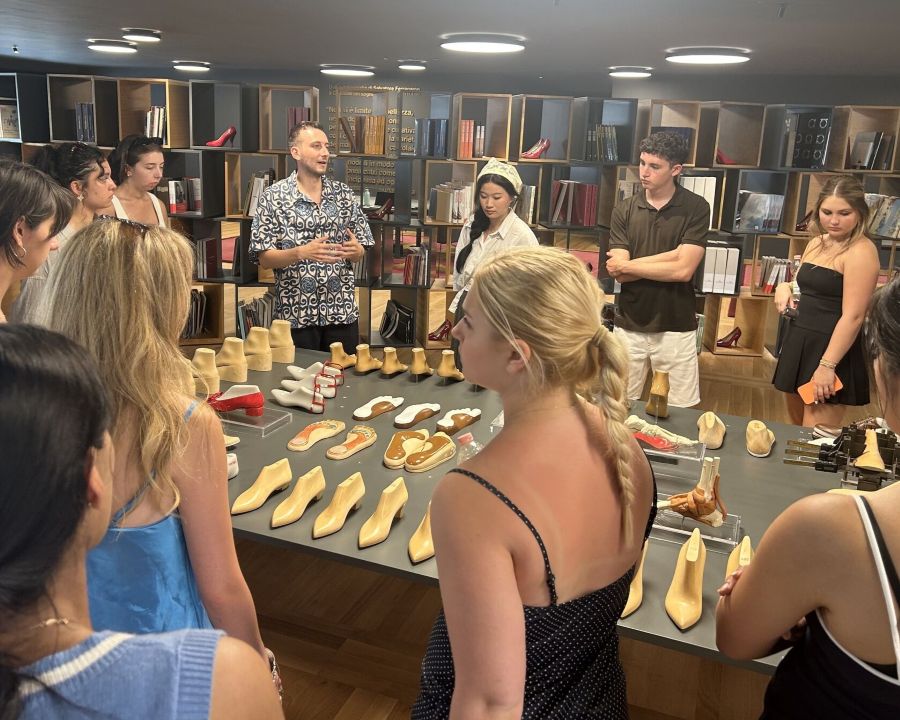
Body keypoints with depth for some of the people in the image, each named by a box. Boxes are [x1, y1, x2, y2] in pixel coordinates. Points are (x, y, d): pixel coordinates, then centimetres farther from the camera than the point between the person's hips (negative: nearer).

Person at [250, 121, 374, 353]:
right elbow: (264, 258, -6)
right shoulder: (274, 196, -3)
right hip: (296, 313, -2)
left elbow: (360, 251, 8)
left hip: (342, 312, 3)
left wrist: (355, 251, -14)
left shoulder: (344, 194, 6)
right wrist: (301, 252, -22)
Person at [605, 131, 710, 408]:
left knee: (679, 412, 6)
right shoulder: (624, 210, 1)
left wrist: (626, 264, -9)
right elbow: (619, 274, -7)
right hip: (629, 327, 2)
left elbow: (683, 270, -16)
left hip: (676, 329, -2)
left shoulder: (696, 208, -6)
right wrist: (670, 259, -14)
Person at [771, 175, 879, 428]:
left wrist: (827, 365, -23)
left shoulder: (861, 251, -14)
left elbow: (853, 316, -20)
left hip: (831, 350, -8)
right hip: (798, 343, 8)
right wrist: (785, 287, 2)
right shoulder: (817, 243, 11)